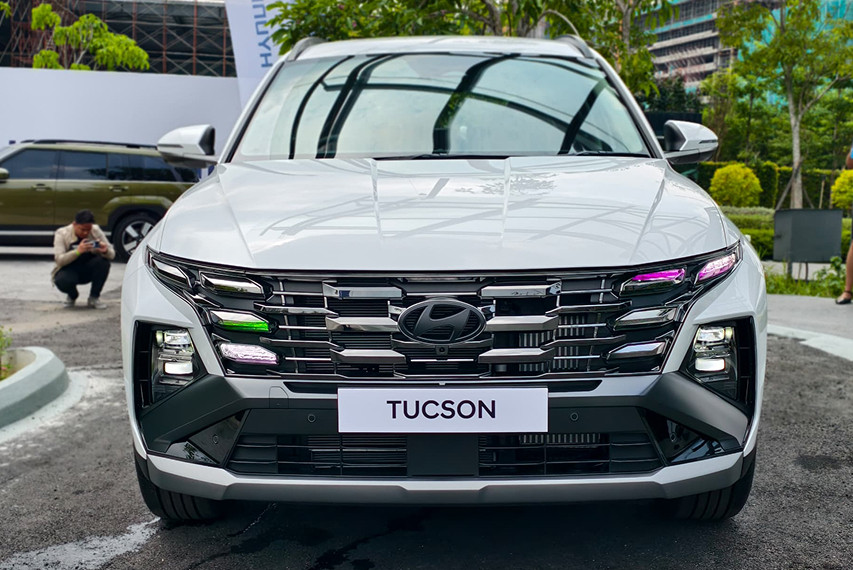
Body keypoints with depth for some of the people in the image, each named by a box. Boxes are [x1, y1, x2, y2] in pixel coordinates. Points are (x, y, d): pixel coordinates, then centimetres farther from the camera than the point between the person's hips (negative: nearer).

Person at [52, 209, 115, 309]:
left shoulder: (96, 231, -10)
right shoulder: (62, 234, -15)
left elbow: (112, 255, -13)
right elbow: (59, 260, -27)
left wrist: (105, 251, -38)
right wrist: (77, 251, -44)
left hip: (88, 271, 2)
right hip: (68, 271, -2)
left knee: (103, 261, -28)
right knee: (63, 281, -37)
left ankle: (94, 297, -10)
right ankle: (72, 296, 3)